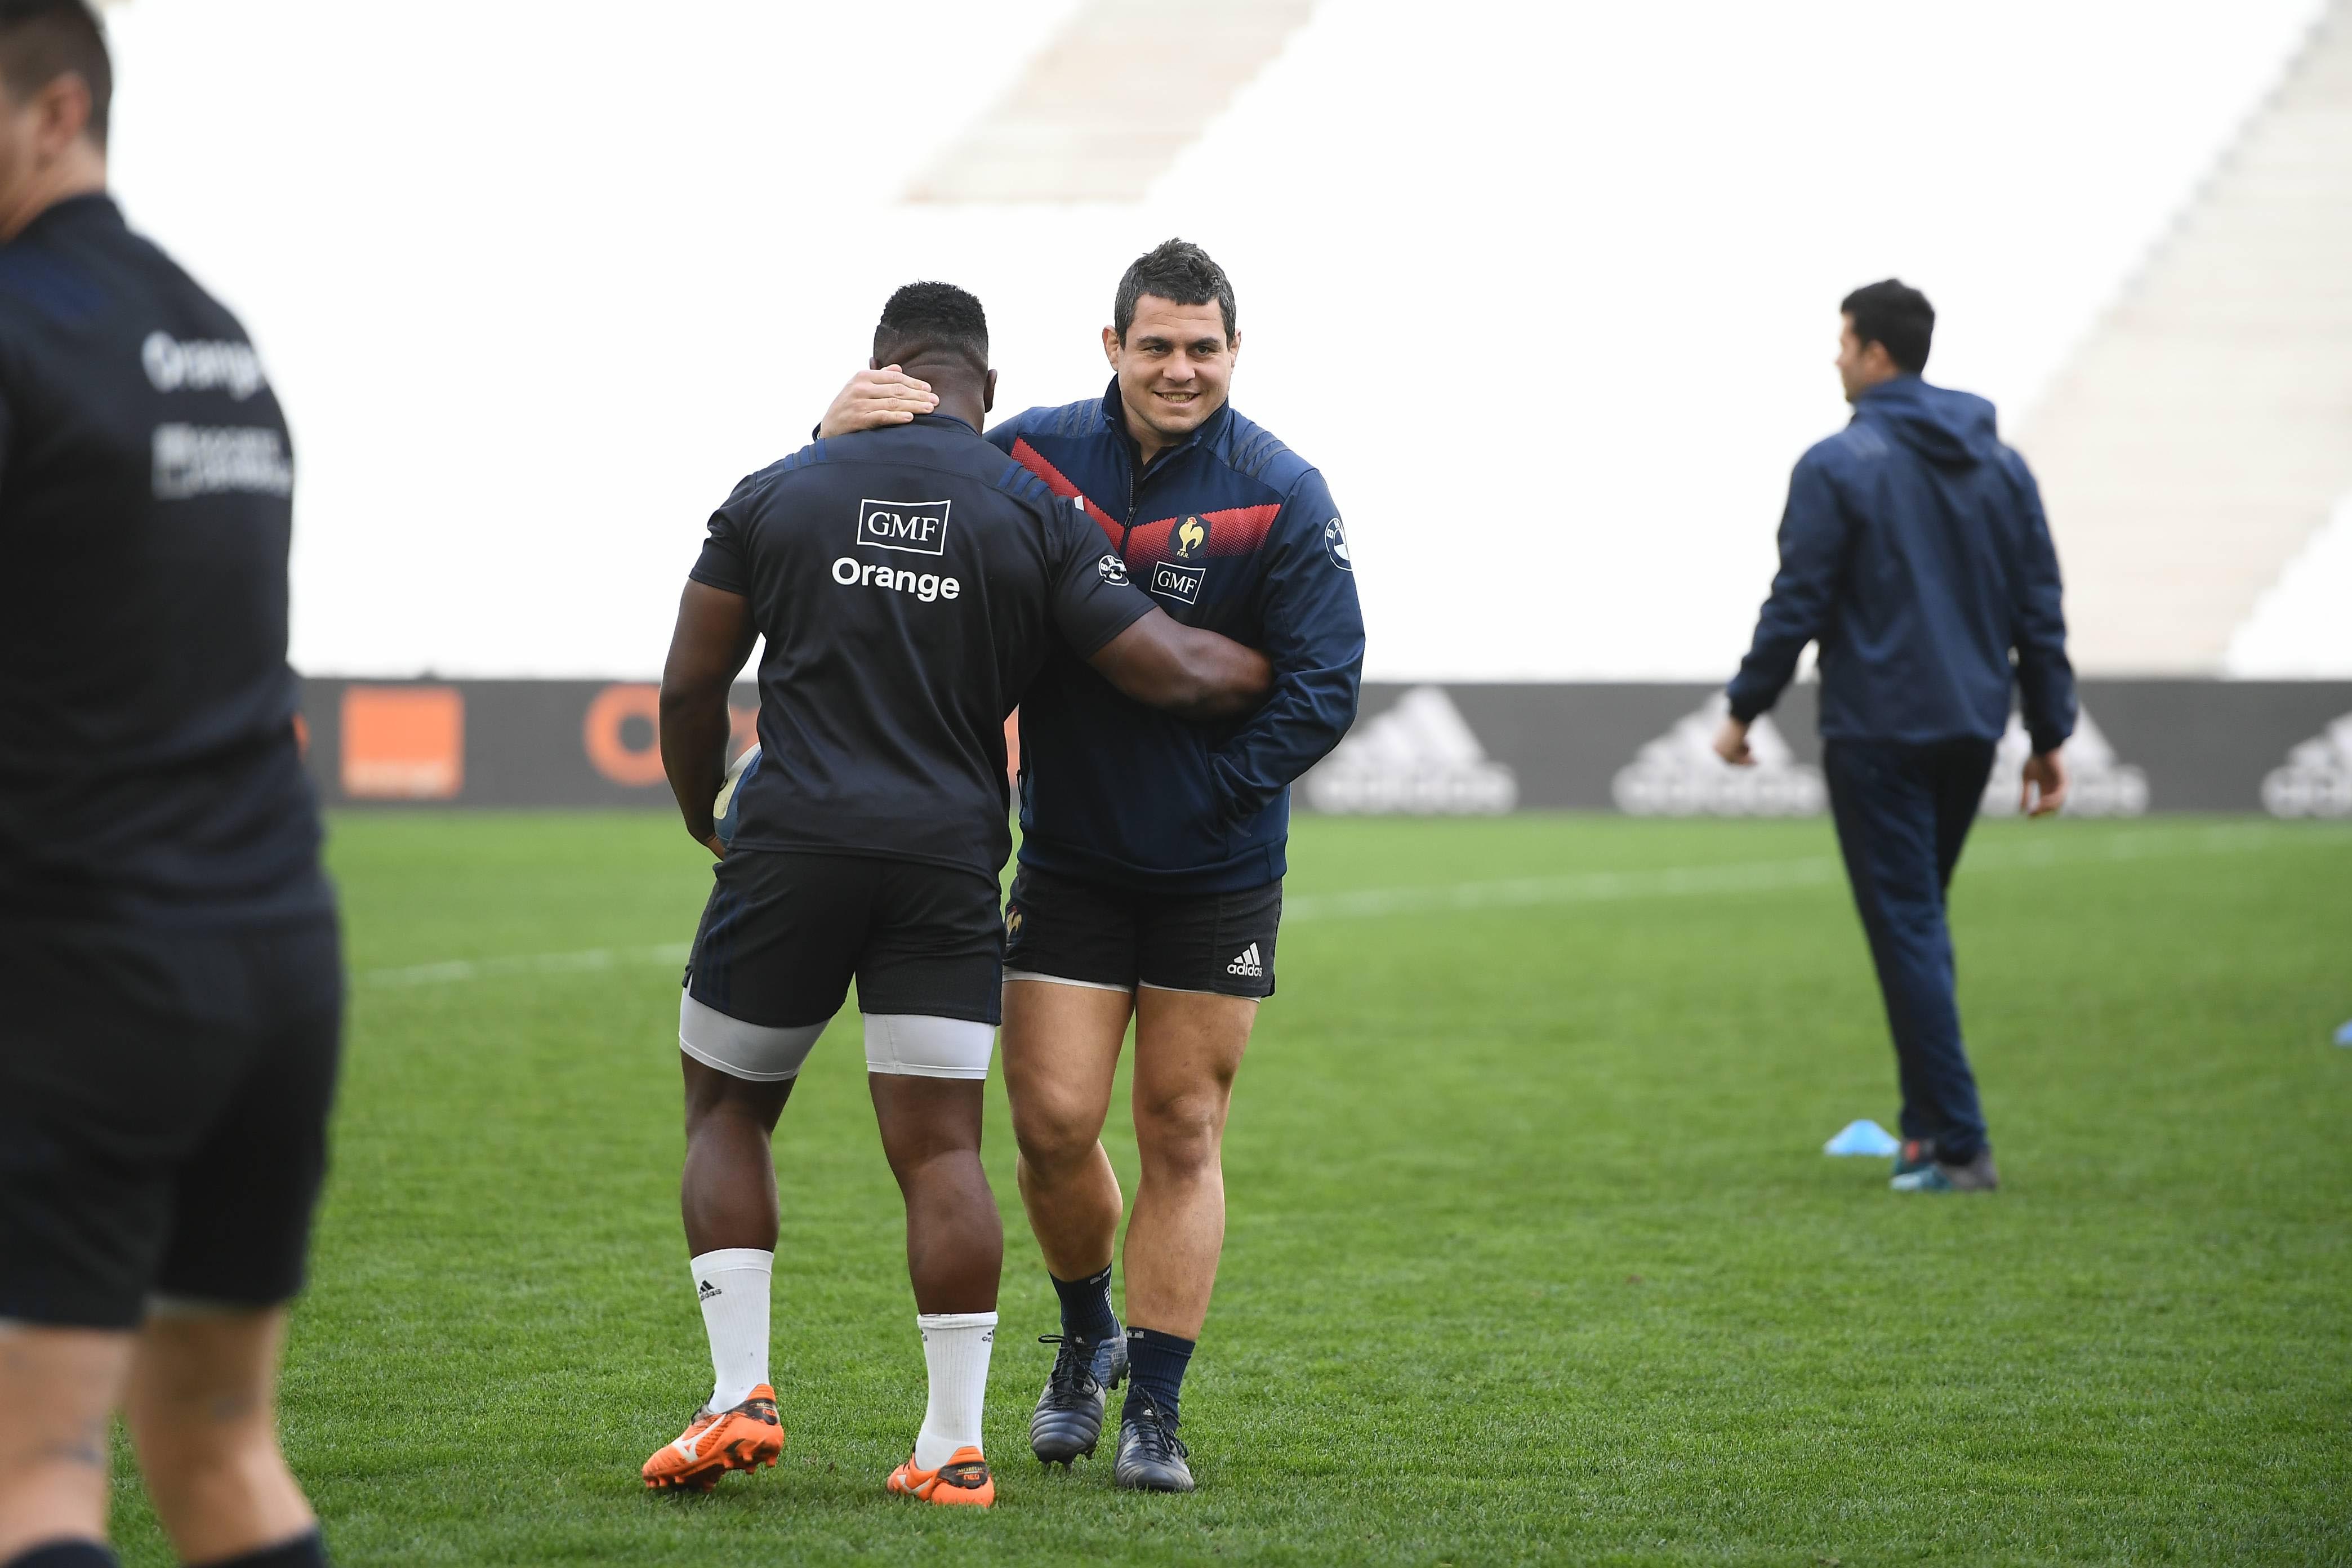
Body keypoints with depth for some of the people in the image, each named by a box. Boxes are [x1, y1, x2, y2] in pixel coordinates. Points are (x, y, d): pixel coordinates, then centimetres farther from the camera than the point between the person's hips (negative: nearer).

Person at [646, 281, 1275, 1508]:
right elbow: (1173, 674, 1)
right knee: (942, 1147, 0)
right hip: (948, 857, 0)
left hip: (791, 847, 0)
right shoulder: (1034, 516, 4)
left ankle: (740, 1394, 4)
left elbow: (690, 688, 7)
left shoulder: (774, 496, 5)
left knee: (726, 1112, 15)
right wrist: (1269, 666, 21)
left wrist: (703, 816, 24)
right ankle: (954, 1445, -2)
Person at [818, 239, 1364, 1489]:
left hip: (1216, 872, -1)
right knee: (1052, 1121, -3)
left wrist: (1205, 794, -17)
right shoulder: (1037, 458, -4)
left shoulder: (1282, 497, -9)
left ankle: (1154, 1410, 13)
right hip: (1069, 858, 1)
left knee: (1181, 1131, 4)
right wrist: (844, 436, -17)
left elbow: (1322, 692, -10)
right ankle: (1087, 1337, 26)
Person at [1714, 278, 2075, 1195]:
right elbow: (2040, 612, 10)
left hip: (1876, 732, -6)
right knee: (1922, 920, 18)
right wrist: (2050, 734, 14)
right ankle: (1927, 1124, 15)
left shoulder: (1839, 467, -9)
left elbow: (1798, 605, -9)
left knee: (1906, 929, -4)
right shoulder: (2000, 466, 10)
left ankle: (1957, 1145, -8)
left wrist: (1745, 709, 3)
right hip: (1972, 729, 6)